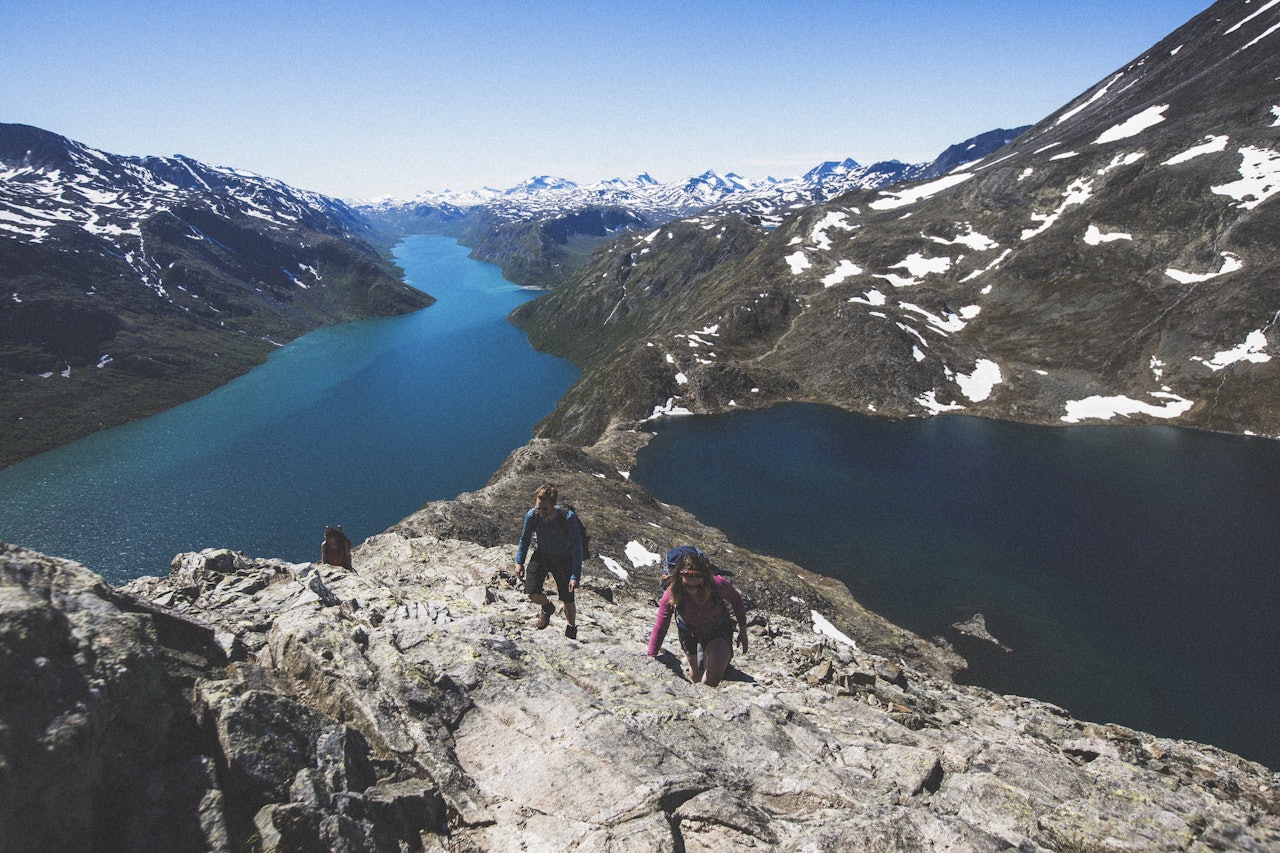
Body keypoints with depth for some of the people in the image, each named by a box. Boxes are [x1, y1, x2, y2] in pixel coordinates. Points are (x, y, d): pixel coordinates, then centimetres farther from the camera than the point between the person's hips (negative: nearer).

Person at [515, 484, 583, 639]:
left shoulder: (568, 518, -31)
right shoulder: (532, 516, -23)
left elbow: (577, 548, -24)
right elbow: (525, 539, -1)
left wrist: (575, 576, -26)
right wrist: (519, 562, 1)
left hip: (563, 559, -2)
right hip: (540, 556, 2)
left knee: (568, 601, 3)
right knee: (532, 594, -11)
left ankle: (571, 631, 33)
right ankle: (547, 607, 26)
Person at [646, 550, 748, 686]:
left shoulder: (719, 585, -35)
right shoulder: (672, 594, -33)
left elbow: (736, 601, -12)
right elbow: (659, 628, -24)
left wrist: (743, 630, -4)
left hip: (720, 630, -1)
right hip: (689, 633, 1)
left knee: (712, 680, -19)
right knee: (696, 676, 19)